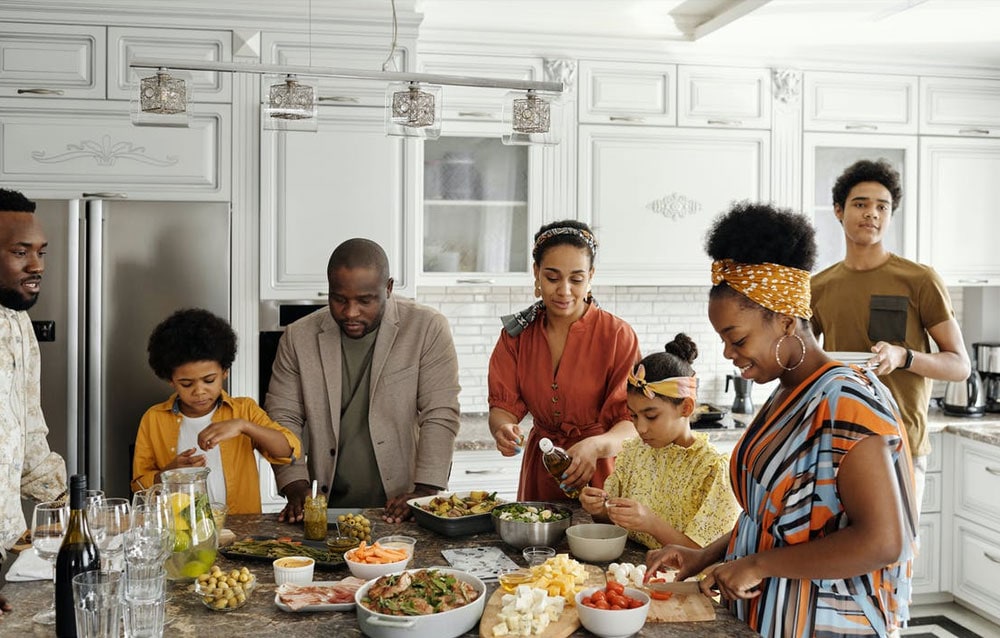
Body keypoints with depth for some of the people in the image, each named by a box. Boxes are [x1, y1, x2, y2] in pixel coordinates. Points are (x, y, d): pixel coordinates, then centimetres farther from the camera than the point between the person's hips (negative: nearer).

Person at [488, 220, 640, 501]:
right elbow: (503, 404, -2)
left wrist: (596, 446, -34)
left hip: (599, 477, -2)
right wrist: (502, 429, -25)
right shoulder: (516, 333, 1)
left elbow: (633, 423, -14)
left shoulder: (618, 336, -10)